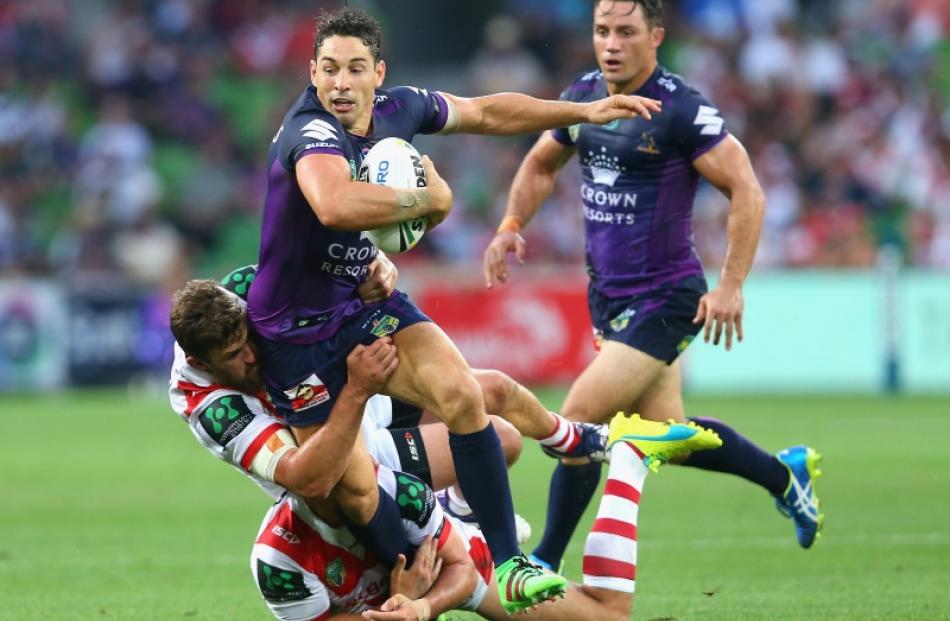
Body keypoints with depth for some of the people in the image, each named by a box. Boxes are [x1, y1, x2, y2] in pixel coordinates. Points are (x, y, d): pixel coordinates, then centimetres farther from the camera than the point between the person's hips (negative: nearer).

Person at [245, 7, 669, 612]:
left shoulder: (398, 108, -5)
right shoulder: (311, 134, -30)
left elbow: (488, 112, 14)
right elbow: (335, 205, -52)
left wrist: (586, 110, 12)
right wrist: (430, 199, -34)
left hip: (369, 301, 6)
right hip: (300, 329, -6)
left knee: (462, 395, -16)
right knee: (354, 484, -7)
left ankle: (508, 565, -10)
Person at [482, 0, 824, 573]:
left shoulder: (681, 110, -18)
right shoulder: (582, 98, 4)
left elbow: (747, 192, -16)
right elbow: (541, 166, 22)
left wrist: (731, 285, -20)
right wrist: (512, 225, 6)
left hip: (664, 300, -7)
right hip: (607, 295, 7)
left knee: (579, 422, -12)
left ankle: (546, 564, 2)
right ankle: (785, 474, 38)